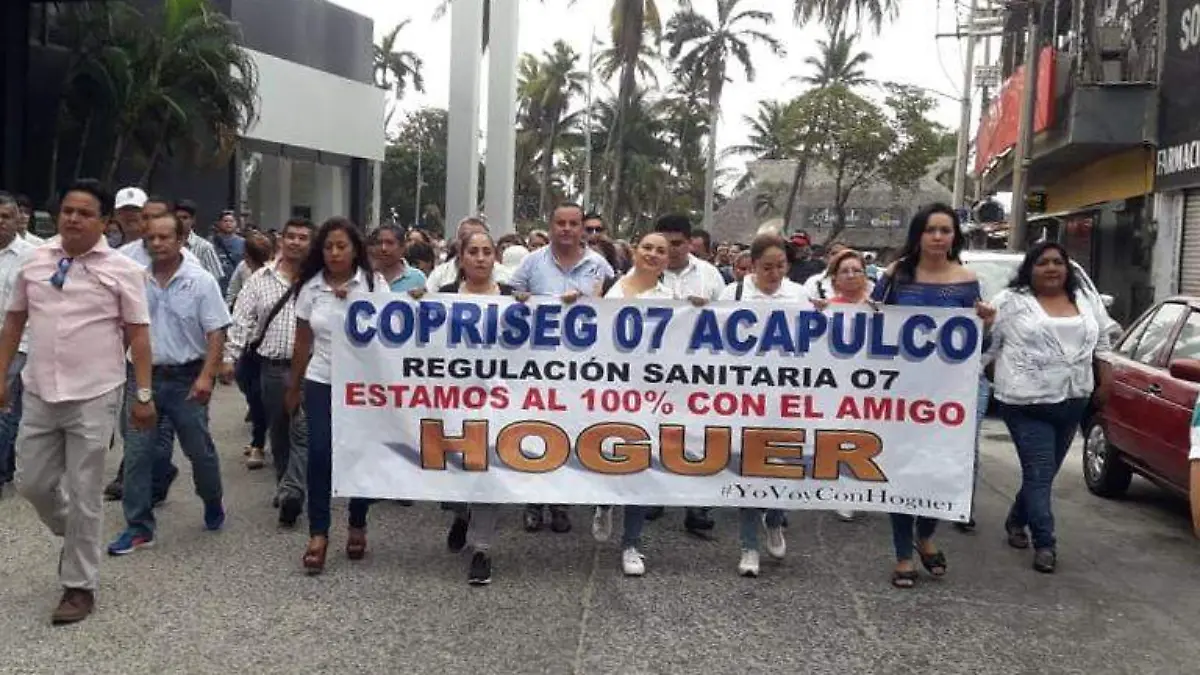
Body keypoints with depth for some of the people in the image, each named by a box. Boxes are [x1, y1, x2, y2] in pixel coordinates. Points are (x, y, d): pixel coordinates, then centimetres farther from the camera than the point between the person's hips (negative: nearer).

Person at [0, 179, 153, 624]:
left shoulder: (122, 270, -6)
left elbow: (138, 334, -5)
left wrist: (143, 395, -7)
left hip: (94, 397, -4)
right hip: (39, 394, 4)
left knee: (84, 495, 3)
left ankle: (80, 586, 17)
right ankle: (76, 536, 42)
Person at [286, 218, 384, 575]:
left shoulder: (374, 283, -3)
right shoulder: (310, 288, 3)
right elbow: (302, 343, 11)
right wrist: (293, 387, 15)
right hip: (321, 383, 1)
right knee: (320, 455, -7)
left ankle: (357, 526, 24)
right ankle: (318, 534, 2)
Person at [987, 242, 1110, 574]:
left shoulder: (1084, 302, 12)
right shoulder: (1010, 302, -4)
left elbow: (1101, 341, 21)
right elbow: (986, 344, -5)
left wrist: (1105, 381, 16)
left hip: (1072, 402, 6)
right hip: (1027, 403, -5)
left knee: (1045, 472, 14)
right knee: (1039, 473, -7)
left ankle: (1017, 520, 34)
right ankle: (1045, 543, -2)